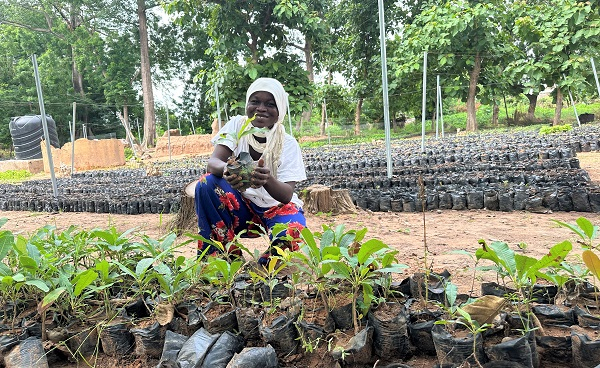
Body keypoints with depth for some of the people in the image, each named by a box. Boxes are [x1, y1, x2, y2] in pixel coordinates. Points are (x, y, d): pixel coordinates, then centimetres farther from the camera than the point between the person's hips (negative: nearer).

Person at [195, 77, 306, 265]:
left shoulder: (288, 144, -11)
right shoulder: (237, 125, -6)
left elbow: (287, 195, -20)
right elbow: (212, 163, -20)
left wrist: (267, 180, -44)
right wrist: (226, 169, -45)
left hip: (277, 208, -1)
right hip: (241, 207, 2)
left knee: (291, 233, -33)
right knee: (207, 184, -25)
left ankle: (266, 264, 3)